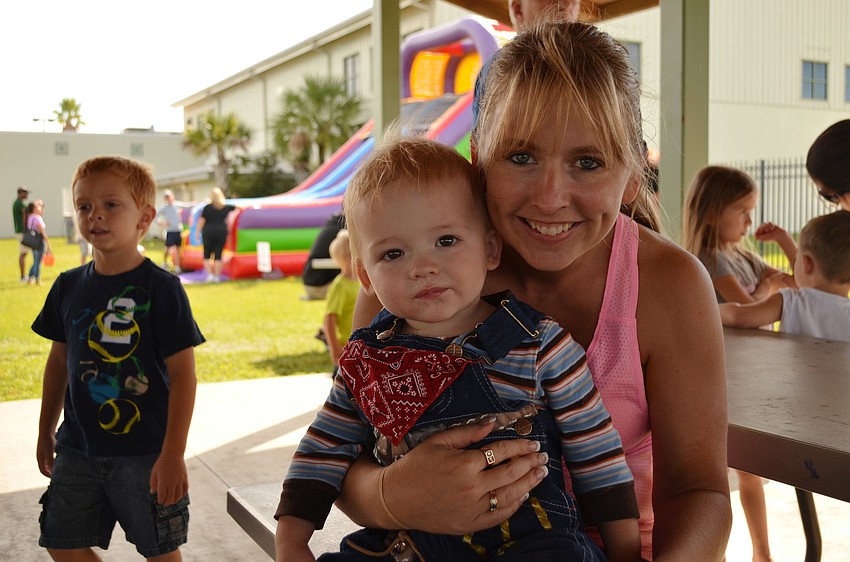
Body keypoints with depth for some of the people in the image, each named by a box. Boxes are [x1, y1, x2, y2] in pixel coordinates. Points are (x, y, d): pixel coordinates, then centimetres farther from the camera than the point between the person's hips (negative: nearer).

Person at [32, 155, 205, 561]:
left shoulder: (160, 288, -14)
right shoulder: (69, 286, 2)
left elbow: (182, 373, -15)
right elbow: (59, 361, 14)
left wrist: (173, 455, -17)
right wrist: (45, 433, 18)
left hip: (145, 452, -5)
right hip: (78, 448, 5)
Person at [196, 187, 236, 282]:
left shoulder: (207, 208, -5)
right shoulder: (226, 207, 3)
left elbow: (201, 221, -4)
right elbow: (235, 207, 21)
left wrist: (198, 232, 4)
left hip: (208, 232, -2)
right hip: (222, 232, 2)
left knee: (207, 255, 10)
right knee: (218, 255, 6)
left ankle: (210, 274, -1)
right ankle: (217, 276, 8)